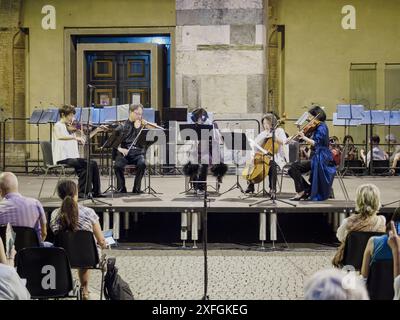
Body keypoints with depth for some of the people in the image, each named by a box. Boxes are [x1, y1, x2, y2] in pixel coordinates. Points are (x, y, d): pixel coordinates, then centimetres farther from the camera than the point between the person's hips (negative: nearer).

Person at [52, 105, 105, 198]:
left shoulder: (71, 127, 16)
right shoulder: (58, 126, -6)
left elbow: (84, 139, 21)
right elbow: (59, 136, -30)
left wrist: (96, 130, 14)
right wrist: (75, 137, -39)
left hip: (72, 157, 7)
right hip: (63, 159, -7)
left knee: (93, 163, -6)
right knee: (87, 164, -21)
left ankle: (96, 191, -1)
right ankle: (83, 192, -11)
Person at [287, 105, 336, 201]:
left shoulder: (321, 127, -14)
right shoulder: (317, 127, 14)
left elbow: (316, 143, -25)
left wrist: (304, 137, -28)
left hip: (320, 159, -10)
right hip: (316, 157, 10)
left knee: (295, 167, -18)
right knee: (292, 171, 7)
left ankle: (301, 191, -7)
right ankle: (309, 190, 9)